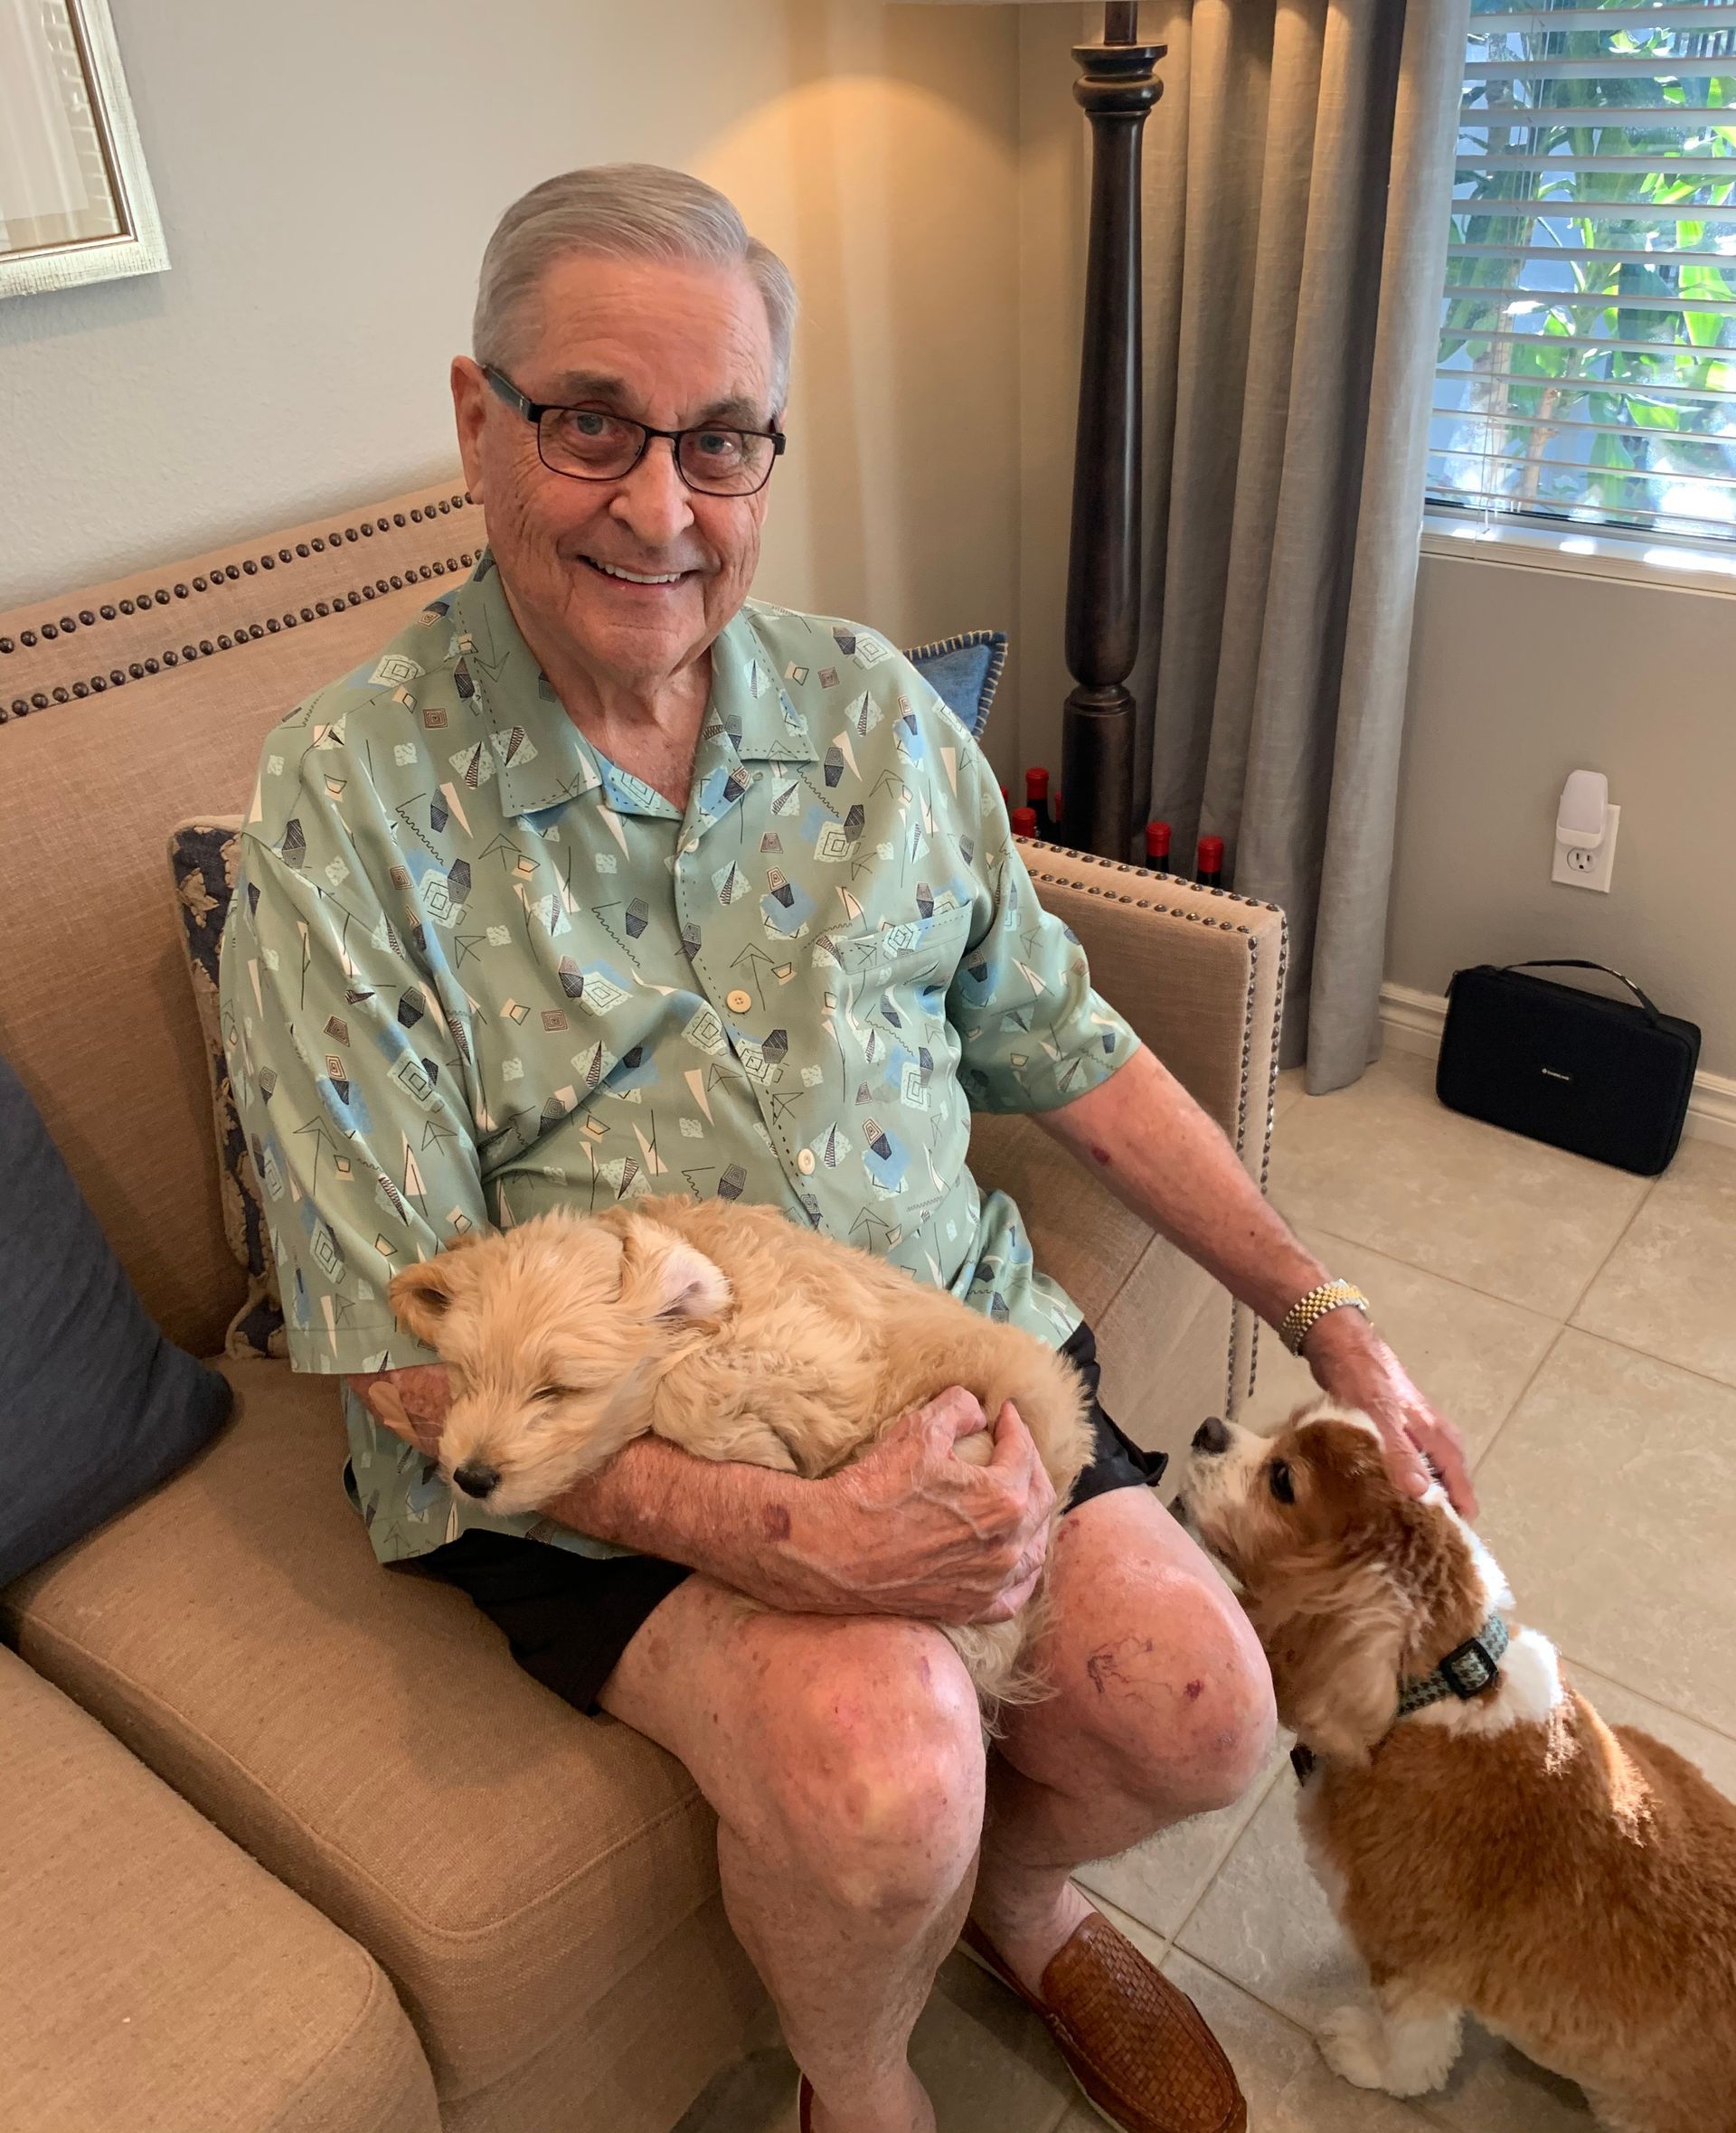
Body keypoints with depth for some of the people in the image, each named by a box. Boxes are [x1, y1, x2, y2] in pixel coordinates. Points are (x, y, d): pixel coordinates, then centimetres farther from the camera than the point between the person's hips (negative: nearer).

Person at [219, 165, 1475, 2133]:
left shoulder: (876, 712, 2)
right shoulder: (344, 808, -12)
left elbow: (1069, 1052, 8)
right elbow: (410, 1344, -15)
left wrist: (1323, 1321, 7)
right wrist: (780, 1532, -26)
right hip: (590, 1454, -3)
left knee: (1199, 1712, -11)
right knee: (876, 1748, -27)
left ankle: (1015, 1888, 27)